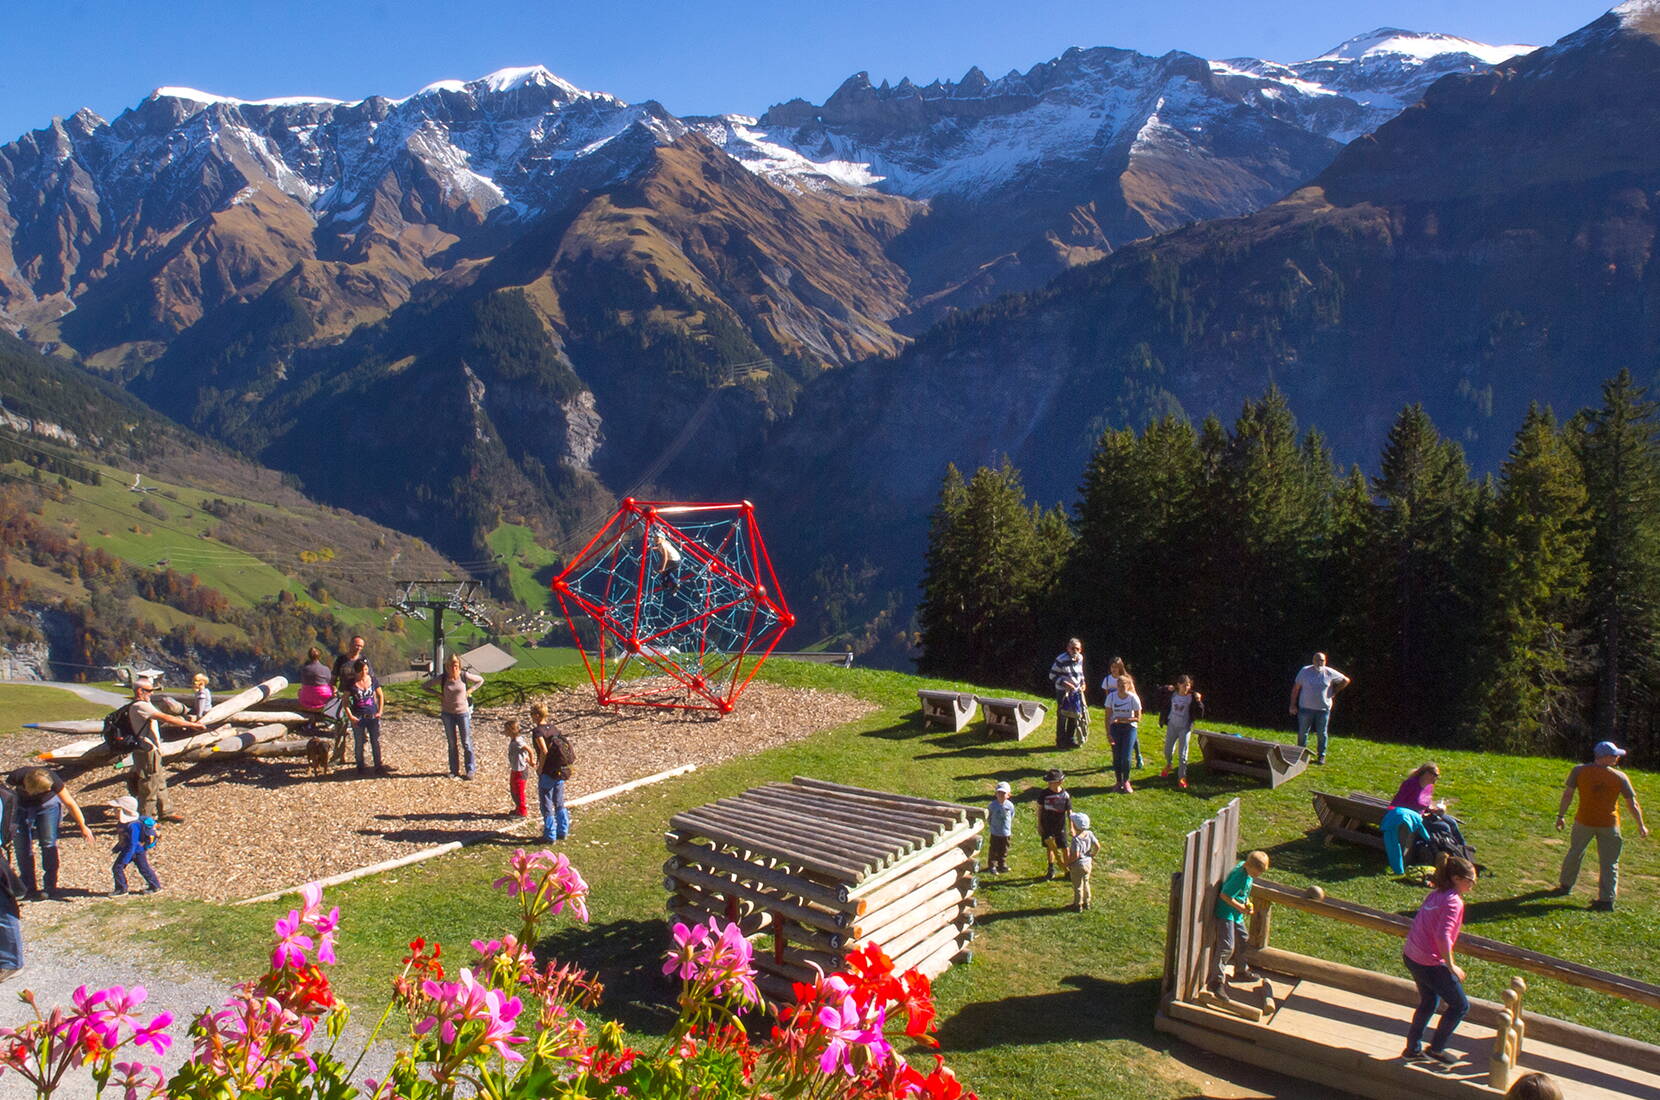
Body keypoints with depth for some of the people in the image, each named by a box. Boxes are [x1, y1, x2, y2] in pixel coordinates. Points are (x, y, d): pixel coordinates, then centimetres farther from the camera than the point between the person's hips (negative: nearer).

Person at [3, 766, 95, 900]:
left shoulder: (52, 780, -33)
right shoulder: (16, 778, -34)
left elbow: (69, 803, -22)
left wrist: (83, 827, -16)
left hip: (48, 804, -1)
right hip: (22, 807, 1)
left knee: (49, 844, -10)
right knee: (24, 848, -7)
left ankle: (51, 888, -2)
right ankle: (30, 888, 3)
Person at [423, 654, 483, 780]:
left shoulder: (464, 676, -12)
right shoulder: (442, 679, -9)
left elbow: (480, 680, 4)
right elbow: (425, 686, 3)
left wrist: (469, 691, -7)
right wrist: (439, 694, -8)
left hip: (463, 712, -1)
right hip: (448, 714, 1)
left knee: (466, 743, 2)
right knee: (452, 744, 10)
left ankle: (470, 770, 11)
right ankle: (454, 770, 20)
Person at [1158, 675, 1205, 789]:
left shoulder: (1192, 697, -14)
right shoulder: (1172, 694, -7)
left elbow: (1199, 714, -15)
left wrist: (1198, 701, -28)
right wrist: (1166, 689, -6)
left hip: (1185, 728, -3)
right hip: (1172, 726, 3)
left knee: (1183, 754, -3)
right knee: (1168, 750, 17)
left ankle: (1182, 778, 8)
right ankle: (1168, 765, 47)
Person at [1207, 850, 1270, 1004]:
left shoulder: (1247, 869, 0)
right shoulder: (1239, 877, -28)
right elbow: (1224, 895, -26)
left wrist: (1247, 902, 2)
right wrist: (1241, 907, -21)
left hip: (1237, 914, 10)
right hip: (1225, 913, -10)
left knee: (1241, 942, 23)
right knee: (1226, 947, -13)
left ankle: (1241, 971, 44)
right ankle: (1215, 981, -9)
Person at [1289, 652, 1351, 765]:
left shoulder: (1330, 673, -2)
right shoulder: (1305, 671, -3)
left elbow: (1346, 680, 12)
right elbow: (1295, 688, 1)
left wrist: (1334, 692, 8)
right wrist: (1293, 705, -1)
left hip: (1323, 708, 0)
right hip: (1305, 708, 0)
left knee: (1322, 734, 7)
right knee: (1302, 733, 5)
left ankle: (1321, 756, 19)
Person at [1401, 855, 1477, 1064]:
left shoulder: (1435, 894, 8)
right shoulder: (1453, 902, -19)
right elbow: (1443, 936, -28)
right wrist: (1451, 966, -19)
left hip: (1412, 957, 9)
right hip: (1430, 963, -9)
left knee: (1428, 1002, 25)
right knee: (1460, 1005, 9)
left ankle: (1412, 1049, 34)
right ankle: (1436, 1049, 20)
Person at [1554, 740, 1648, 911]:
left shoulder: (1579, 771, -8)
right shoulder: (1620, 777, -9)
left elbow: (1567, 795, -7)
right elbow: (1633, 804, -5)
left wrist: (1561, 816, 2)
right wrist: (1641, 825, 6)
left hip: (1584, 822, 1)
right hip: (1609, 825, -1)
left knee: (1575, 852, 20)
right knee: (1610, 863, 8)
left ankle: (1565, 885, 32)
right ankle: (1607, 899, 5)